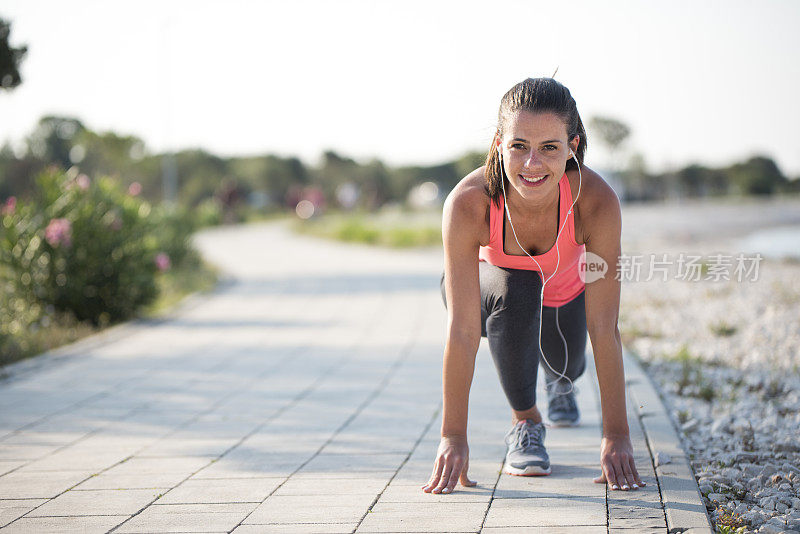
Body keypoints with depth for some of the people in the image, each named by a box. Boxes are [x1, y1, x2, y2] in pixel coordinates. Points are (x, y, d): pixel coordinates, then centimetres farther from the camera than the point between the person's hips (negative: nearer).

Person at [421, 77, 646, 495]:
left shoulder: (596, 201, -37)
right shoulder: (468, 203, -39)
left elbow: (603, 327, -35)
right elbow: (462, 329, -37)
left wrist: (616, 436, -34)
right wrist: (453, 437, -37)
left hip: (565, 291, 2)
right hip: (488, 284, -2)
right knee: (516, 292, -31)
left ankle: (561, 380, 40)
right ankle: (524, 420, -8)